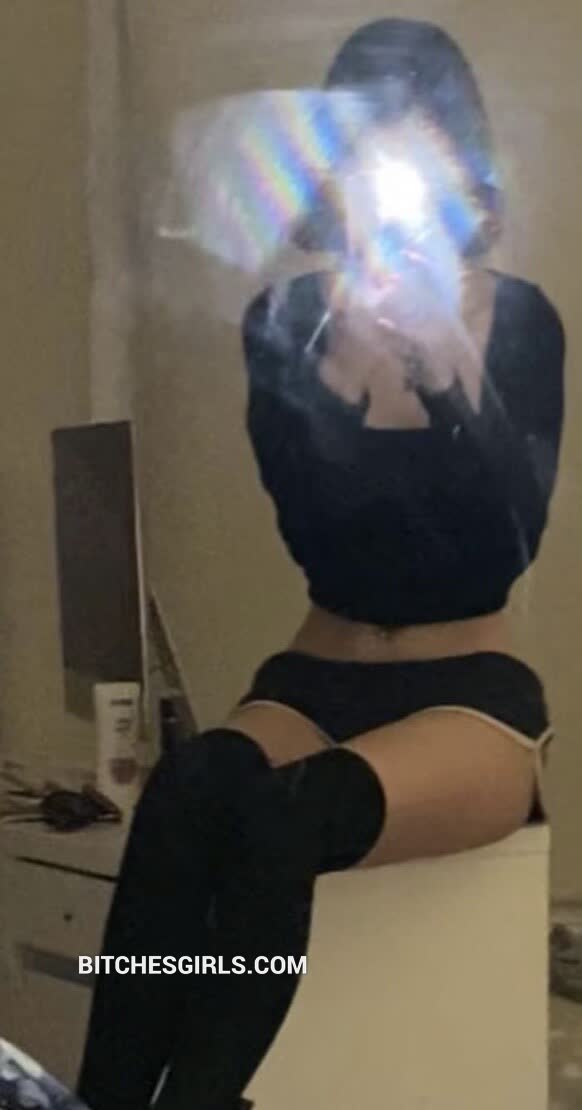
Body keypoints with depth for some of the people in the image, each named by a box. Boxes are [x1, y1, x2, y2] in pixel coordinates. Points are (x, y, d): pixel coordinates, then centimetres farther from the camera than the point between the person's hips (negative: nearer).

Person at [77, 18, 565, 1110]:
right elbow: (317, 534, -10)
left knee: (283, 817, -36)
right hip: (314, 682, 2)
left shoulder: (520, 321, -3)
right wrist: (339, 349, -22)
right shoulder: (284, 321, 2)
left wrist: (449, 360, -25)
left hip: (469, 694, -2)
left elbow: (508, 545, -14)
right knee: (186, 789, -34)